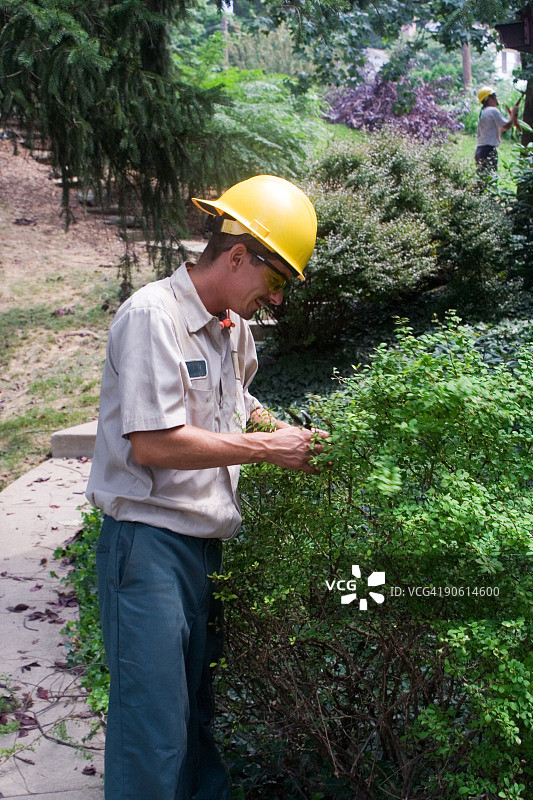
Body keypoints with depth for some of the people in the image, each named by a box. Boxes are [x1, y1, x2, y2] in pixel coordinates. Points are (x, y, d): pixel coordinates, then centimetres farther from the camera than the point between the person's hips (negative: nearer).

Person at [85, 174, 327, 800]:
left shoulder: (234, 329, 14)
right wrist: (266, 448, -14)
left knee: (202, 711, 16)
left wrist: (287, 430, 16)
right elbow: (152, 443, -21)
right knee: (153, 728, -3)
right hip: (149, 542, -8)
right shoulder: (153, 314, -13)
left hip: (206, 541, 8)